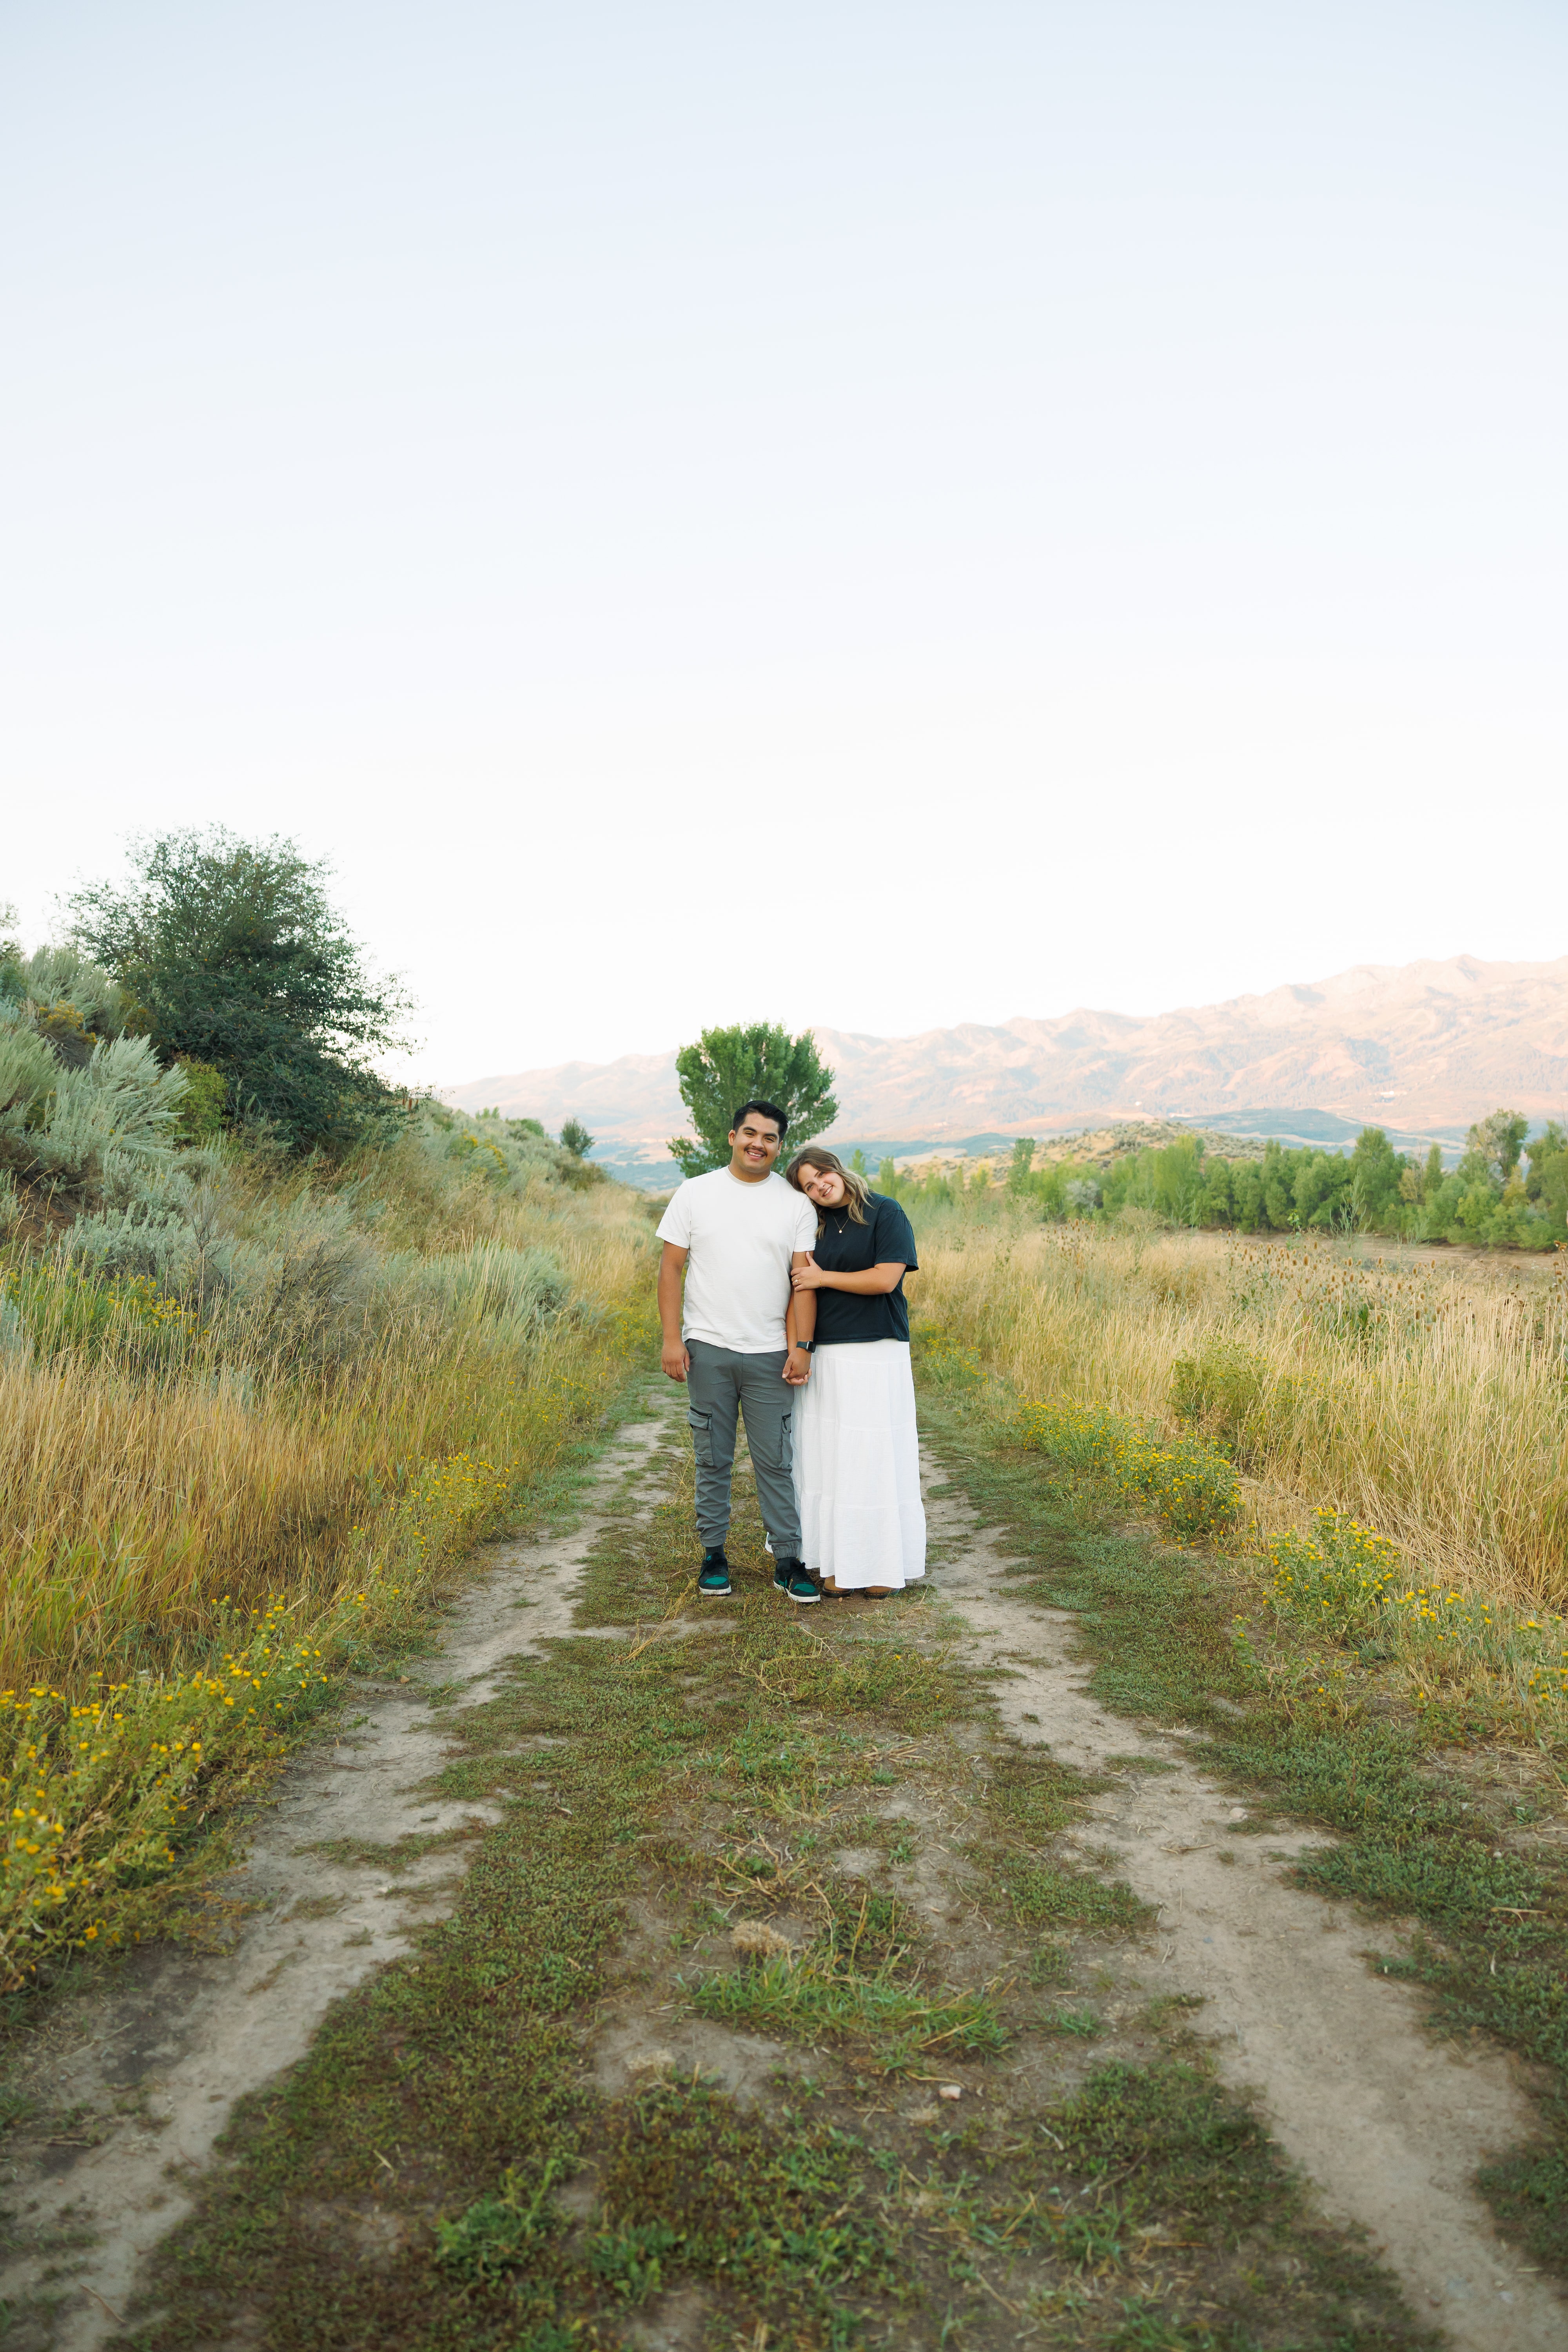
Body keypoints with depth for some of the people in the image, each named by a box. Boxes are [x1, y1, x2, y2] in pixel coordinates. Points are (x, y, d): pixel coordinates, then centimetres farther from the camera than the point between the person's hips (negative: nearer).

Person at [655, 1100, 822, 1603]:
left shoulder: (796, 1205, 4)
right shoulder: (695, 1193, 3)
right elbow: (671, 1267, 2)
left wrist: (803, 1347, -7)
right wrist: (671, 1338, -5)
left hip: (771, 1354, 0)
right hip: (708, 1351, 0)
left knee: (776, 1462, 2)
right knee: (713, 1459, 8)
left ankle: (788, 1561, 9)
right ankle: (713, 1554, 20)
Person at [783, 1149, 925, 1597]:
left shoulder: (885, 1214, -3)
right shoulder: (814, 1225, 12)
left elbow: (885, 1279, -12)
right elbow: (801, 1288, 8)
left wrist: (823, 1278, -6)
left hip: (877, 1358, -4)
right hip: (825, 1358, 5)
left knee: (877, 1460, -1)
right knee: (827, 1459, 5)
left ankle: (883, 1565, 10)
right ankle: (836, 1563, 14)